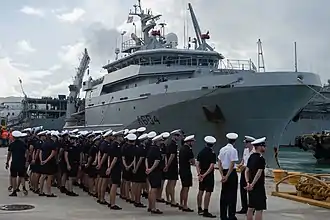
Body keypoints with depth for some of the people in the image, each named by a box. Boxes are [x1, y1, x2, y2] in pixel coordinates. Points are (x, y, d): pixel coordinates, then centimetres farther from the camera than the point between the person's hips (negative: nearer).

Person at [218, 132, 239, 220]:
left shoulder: (222, 149, 5)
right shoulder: (233, 150, -13)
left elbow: (219, 163, 4)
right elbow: (232, 165, -19)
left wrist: (222, 175, 2)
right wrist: (227, 176, -15)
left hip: (224, 172, 6)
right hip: (231, 173, -6)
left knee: (224, 194, 11)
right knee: (232, 194, 2)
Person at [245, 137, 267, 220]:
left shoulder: (251, 157, 9)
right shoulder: (261, 159, -15)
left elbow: (247, 171, 8)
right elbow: (259, 173, -22)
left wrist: (248, 182, 1)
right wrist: (252, 184, -18)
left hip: (251, 186, 8)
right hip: (258, 186, -8)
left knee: (251, 207, 14)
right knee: (259, 209, -4)